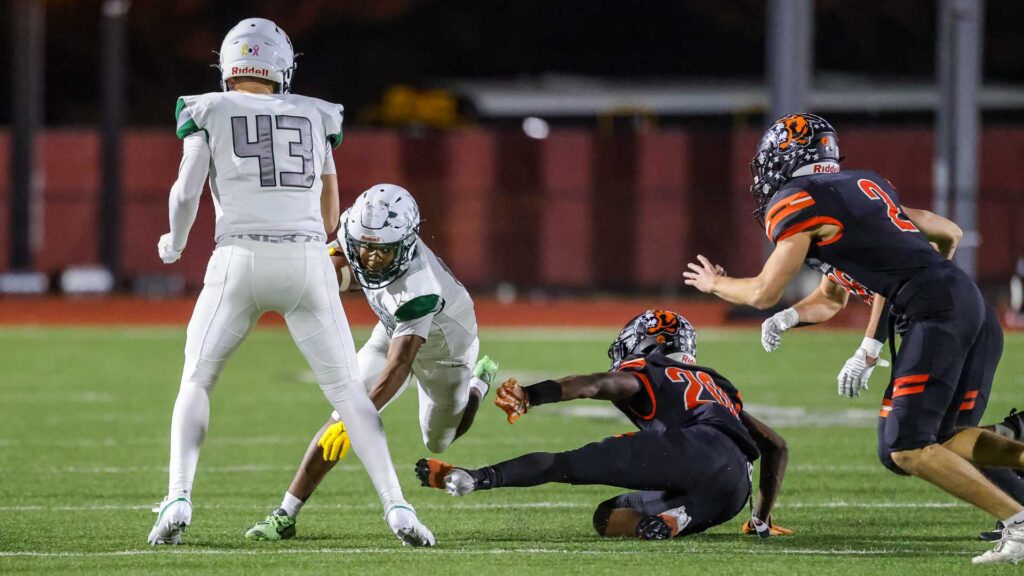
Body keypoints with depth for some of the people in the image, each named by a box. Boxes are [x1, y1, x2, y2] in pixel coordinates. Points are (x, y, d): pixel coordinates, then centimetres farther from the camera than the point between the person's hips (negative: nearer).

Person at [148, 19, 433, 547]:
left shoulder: (209, 112, 8)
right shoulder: (313, 116, 16)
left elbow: (187, 191, -1)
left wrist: (174, 243, 19)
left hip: (241, 260, -2)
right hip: (307, 259, 2)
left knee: (196, 383, 14)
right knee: (347, 390, 9)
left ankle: (179, 498, -5)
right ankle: (396, 507, -4)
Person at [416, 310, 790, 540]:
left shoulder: (644, 375, 22)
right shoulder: (721, 388, 42)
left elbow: (595, 384, 0)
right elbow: (776, 446, 40)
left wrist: (530, 397, -15)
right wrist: (763, 518, 46)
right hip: (728, 498, 6)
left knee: (570, 465, -2)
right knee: (607, 517, 15)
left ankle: (478, 479, -17)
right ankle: (674, 520, -18)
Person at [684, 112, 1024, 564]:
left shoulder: (797, 203, -2)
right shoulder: (864, 184, 21)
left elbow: (764, 294, 3)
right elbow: (948, 233, 29)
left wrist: (714, 283, 22)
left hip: (934, 309, -8)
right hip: (964, 294, 8)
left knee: (909, 449, -10)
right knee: (938, 437, 15)